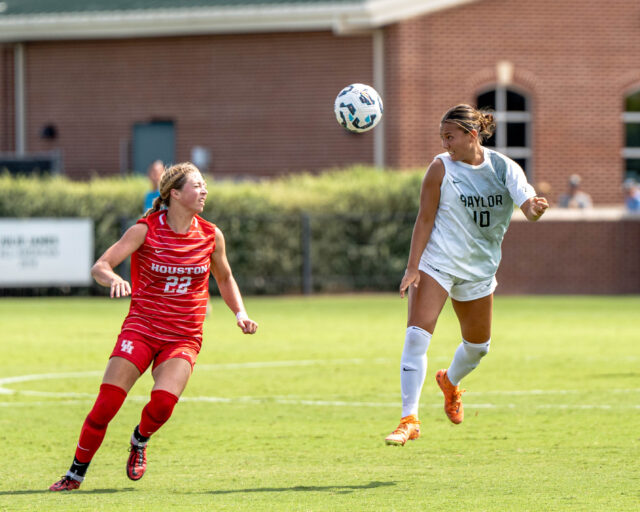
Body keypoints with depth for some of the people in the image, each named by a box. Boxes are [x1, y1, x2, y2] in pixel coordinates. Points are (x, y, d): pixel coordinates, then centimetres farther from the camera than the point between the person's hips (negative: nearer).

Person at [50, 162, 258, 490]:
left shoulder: (211, 236, 1)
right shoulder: (145, 230, -8)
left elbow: (224, 278, 20)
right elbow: (100, 267, -15)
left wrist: (240, 313, 7)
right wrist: (113, 279, -37)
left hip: (184, 337, 2)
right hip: (141, 328, -2)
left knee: (163, 401, -23)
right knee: (107, 403, -12)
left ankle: (140, 440, 12)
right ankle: (76, 473, 6)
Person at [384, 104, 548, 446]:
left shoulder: (503, 168, -5)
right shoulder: (441, 168, -10)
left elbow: (528, 206, -14)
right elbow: (425, 219, -9)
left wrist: (536, 207, -39)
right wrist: (413, 268, -14)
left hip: (479, 269, 3)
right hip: (436, 263, -3)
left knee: (478, 344, 15)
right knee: (417, 334, -19)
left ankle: (450, 381, 50)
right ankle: (409, 420, -16)